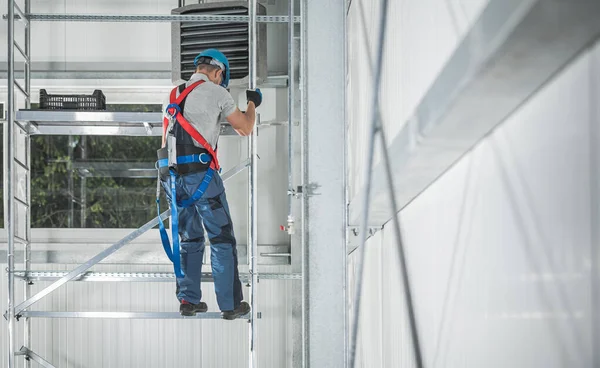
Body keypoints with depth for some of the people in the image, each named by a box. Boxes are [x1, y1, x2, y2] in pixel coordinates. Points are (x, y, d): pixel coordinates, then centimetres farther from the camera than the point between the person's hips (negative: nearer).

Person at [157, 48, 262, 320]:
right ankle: (230, 305, 4)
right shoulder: (216, 93, 0)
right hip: (200, 174, -6)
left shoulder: (174, 95, 18)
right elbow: (245, 129, 8)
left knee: (190, 238, 17)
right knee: (222, 239, 2)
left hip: (171, 175, 6)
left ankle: (188, 300, 16)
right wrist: (252, 104, 25)